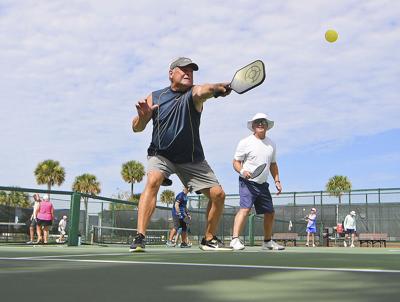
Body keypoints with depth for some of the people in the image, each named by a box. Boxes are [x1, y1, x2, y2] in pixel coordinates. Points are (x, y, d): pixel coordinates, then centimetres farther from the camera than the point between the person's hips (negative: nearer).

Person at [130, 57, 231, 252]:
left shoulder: (193, 94, -7)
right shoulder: (155, 97, -1)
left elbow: (202, 91, -33)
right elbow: (137, 128, 1)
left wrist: (216, 88, -57)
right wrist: (142, 116, -22)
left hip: (191, 159, 1)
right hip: (160, 154, -1)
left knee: (218, 194, -4)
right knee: (153, 181, -30)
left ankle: (209, 239, 18)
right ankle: (140, 238, -32)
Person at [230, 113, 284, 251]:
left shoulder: (271, 144, 13)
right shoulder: (245, 142, -4)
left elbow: (273, 165, 21)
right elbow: (236, 162, -3)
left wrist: (277, 181, 12)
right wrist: (242, 171, -23)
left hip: (263, 184, 6)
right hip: (248, 182, -6)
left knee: (270, 213, 11)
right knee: (245, 208, -23)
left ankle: (267, 241, 27)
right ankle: (235, 239, -27)